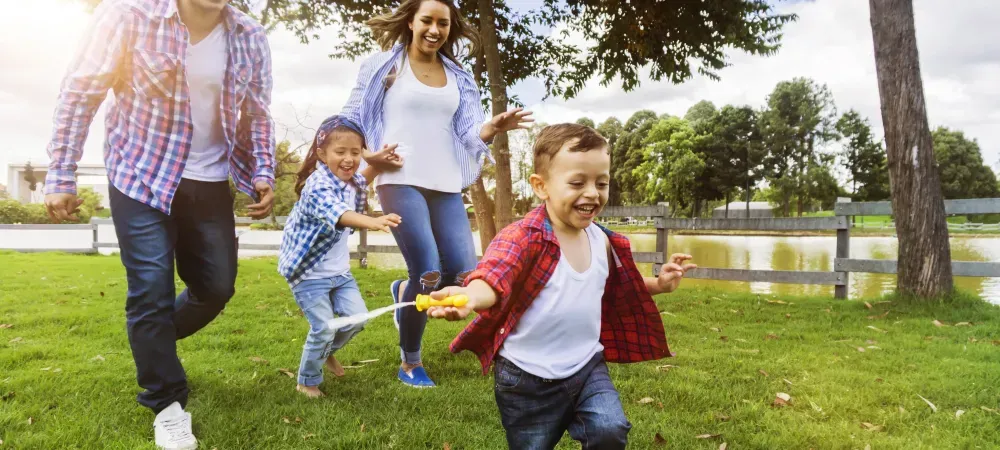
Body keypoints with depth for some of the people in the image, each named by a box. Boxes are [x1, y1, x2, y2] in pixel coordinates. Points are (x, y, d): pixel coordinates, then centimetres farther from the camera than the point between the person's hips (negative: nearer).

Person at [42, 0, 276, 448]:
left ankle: (151, 344, 40)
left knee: (216, 287, 9)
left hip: (210, 185, 4)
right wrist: (61, 176, -10)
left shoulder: (250, 38, -4)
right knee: (151, 290, -4)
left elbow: (257, 116, 7)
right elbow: (80, 91, -9)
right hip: (140, 178, -4)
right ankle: (168, 404, 14)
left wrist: (263, 174, -6)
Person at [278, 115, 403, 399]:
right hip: (310, 272, -8)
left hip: (339, 270, 8)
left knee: (356, 318, 5)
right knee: (323, 328, -8)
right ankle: (307, 381, 17)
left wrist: (376, 165, 10)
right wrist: (373, 222, -65)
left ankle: (327, 352, 35)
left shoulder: (350, 182, 1)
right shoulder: (317, 186, -26)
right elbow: (338, 214, -47)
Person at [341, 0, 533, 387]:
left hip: (447, 186, 5)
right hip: (401, 181, -4)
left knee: (464, 275, -6)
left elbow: (467, 133, 8)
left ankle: (405, 292, 30)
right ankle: (409, 363, 12)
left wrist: (493, 128, -13)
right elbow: (351, 119, 8)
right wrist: (368, 156, -9)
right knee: (428, 274, -13)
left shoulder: (458, 78, 15)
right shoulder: (383, 66, 5)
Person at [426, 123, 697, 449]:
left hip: (587, 366, 4)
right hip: (528, 379, -3)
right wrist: (469, 297, -63)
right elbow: (492, 278, -41)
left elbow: (618, 290, 19)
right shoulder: (523, 238, -22)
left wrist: (657, 284, 4)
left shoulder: (603, 242, -1)